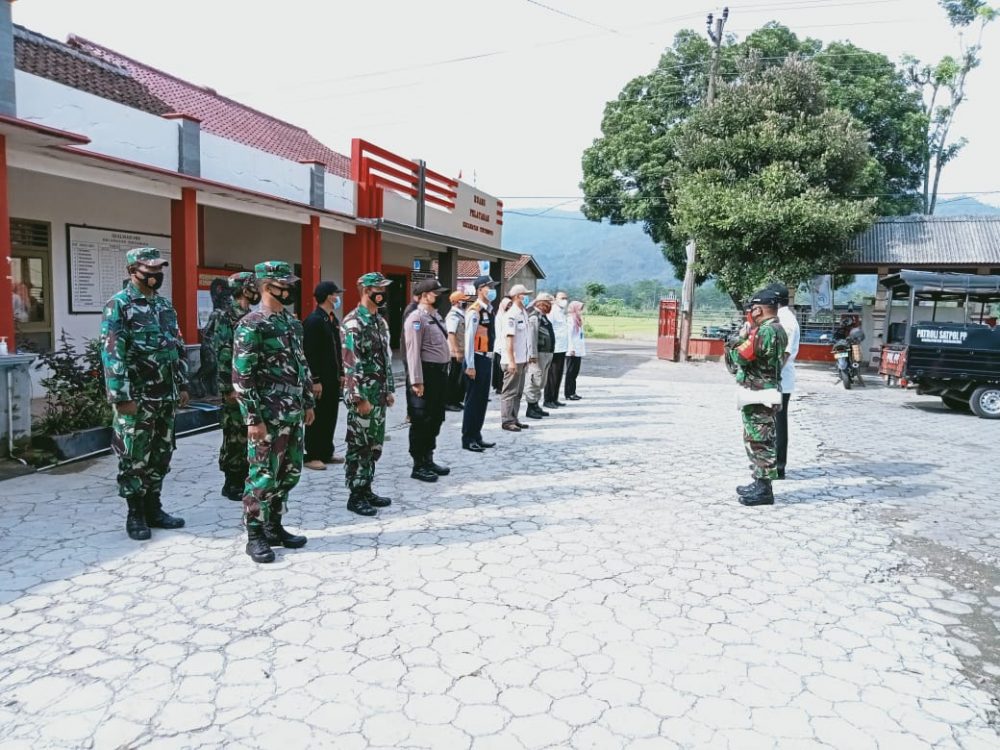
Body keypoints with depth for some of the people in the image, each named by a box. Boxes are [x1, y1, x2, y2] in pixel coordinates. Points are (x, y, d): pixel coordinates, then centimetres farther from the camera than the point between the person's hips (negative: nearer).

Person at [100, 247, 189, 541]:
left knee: (161, 455, 12)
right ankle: (135, 514, 15)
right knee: (135, 458, 3)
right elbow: (112, 354, -15)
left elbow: (178, 348, 18)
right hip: (137, 397, -7)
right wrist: (121, 397, -19)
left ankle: (153, 508, 24)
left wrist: (182, 385, 14)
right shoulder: (119, 305, -9)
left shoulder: (165, 305, 13)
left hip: (166, 396, 7)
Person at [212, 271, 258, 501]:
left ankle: (244, 477, 22)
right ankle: (232, 484, 7)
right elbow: (223, 354, -17)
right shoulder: (225, 316, -12)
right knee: (235, 435, -2)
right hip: (236, 386, -8)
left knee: (249, 434, 12)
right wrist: (228, 388, -20)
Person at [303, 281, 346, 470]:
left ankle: (326, 452, 25)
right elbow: (310, 353, -18)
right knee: (317, 418, 0)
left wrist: (341, 373, 15)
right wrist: (315, 380, -20)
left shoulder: (333, 319, 13)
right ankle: (312, 456, 10)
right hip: (319, 380, -9)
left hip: (333, 378, 9)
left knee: (331, 416, 14)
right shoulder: (313, 320, -15)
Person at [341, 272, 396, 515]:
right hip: (362, 395, -8)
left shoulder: (381, 321, 13)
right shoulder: (353, 323, -15)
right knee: (359, 447, 0)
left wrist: (389, 390, 15)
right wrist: (360, 398, -20)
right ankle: (355, 497, 9)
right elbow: (351, 364, -19)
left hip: (379, 394, 9)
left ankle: (366, 490, 24)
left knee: (374, 445, 13)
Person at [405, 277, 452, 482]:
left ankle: (428, 460, 29)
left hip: (440, 373, 9)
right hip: (426, 373, -9)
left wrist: (444, 373, 14)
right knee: (421, 421, -1)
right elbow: (413, 351, -18)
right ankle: (418, 466, 9)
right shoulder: (417, 318, -13)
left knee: (436, 419, 16)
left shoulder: (436, 315, 15)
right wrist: (417, 381, -22)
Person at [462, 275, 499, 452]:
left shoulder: (489, 310, 12)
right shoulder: (474, 311, -14)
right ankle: (468, 439, 8)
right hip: (477, 359, -9)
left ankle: (477, 436, 23)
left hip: (487, 359, 9)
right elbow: (469, 338, -17)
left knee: (483, 399, 13)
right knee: (473, 399, -2)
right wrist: (470, 366, -19)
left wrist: (491, 359, 15)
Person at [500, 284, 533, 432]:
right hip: (512, 361, -9)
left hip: (521, 360, 9)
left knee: (518, 392, 14)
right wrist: (511, 361, -21)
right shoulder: (511, 315, -15)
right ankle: (507, 421, 5)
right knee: (510, 392, -2)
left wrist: (526, 358, 16)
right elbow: (509, 339, -18)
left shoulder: (524, 313, 12)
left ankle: (514, 419, 22)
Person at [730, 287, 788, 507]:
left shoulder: (764, 331, -19)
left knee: (759, 442, -5)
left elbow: (741, 357, -17)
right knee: (756, 440, 18)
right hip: (764, 393, 10)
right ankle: (760, 483, 26)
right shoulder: (779, 330, 13)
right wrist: (747, 337, 9)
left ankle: (764, 490, 0)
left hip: (759, 395, -10)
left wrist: (739, 338, 0)